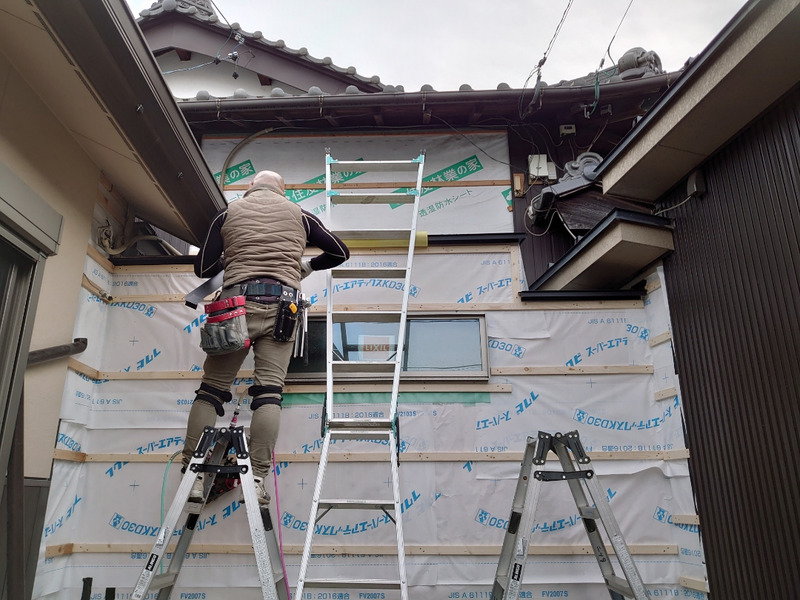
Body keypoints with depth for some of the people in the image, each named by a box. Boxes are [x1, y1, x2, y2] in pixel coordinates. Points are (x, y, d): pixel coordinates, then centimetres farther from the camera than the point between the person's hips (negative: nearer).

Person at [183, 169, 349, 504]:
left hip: (238, 300, 0)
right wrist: (307, 266, 35)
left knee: (212, 388, 4)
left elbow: (203, 268, 11)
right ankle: (257, 480, -7)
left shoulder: (228, 213, 15)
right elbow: (340, 252, 21)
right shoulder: (298, 214, 17)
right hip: (281, 305, 0)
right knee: (269, 391, -3)